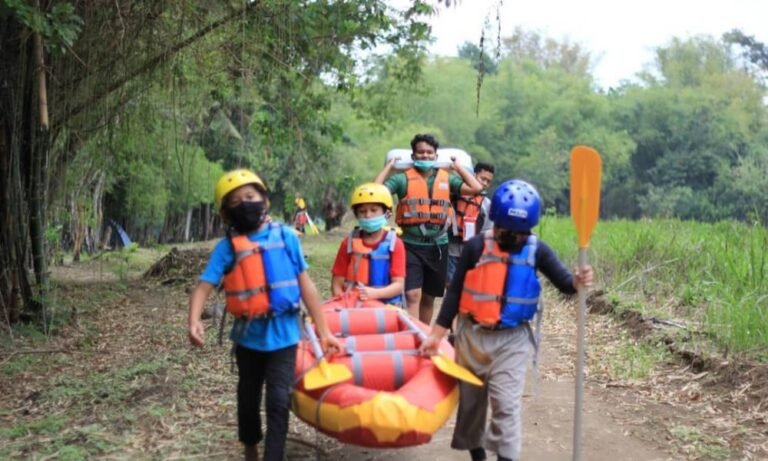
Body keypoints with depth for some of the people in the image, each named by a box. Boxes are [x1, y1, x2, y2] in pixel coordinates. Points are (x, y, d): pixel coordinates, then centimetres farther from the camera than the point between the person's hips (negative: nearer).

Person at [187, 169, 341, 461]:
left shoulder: (286, 236, -4)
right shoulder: (227, 246, -5)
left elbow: (306, 285, 0)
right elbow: (203, 287, -12)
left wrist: (323, 331, 1)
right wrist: (194, 322, -32)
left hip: (282, 334, -1)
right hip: (248, 336, 2)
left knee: (279, 401, -9)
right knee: (249, 398, 19)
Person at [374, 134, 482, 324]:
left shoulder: (447, 178, 6)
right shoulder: (403, 178, -1)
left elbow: (476, 188, -4)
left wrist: (458, 166, 5)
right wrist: (389, 166, -3)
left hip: (437, 246, 3)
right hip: (411, 245, -3)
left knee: (429, 298, 14)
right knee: (413, 296, -14)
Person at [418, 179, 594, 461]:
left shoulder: (537, 250, -8)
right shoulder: (476, 247, -10)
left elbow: (563, 282, -12)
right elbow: (455, 292, -5)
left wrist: (577, 281, -37)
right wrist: (436, 334, -6)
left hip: (513, 339, -1)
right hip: (472, 334, 1)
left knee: (506, 403, -7)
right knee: (470, 400, 15)